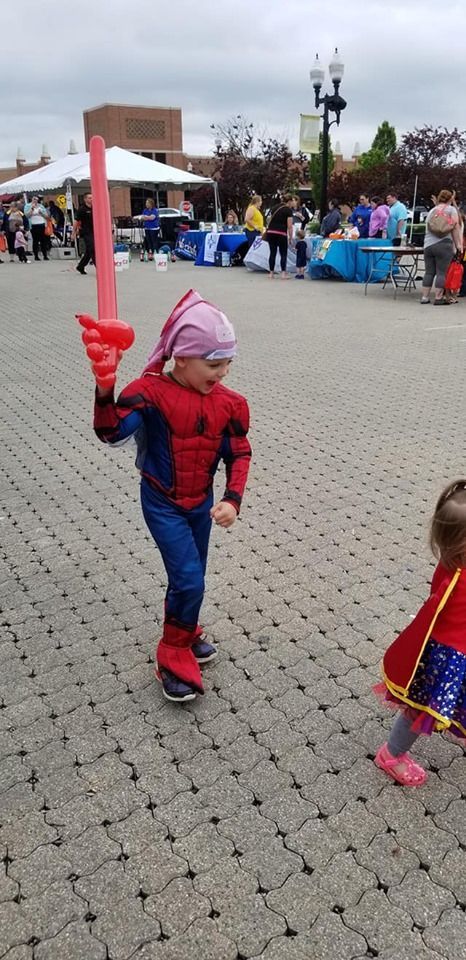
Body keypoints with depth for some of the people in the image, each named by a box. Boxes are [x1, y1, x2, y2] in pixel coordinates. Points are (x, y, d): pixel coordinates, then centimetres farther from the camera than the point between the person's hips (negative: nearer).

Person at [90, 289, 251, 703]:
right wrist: (105, 390, -53)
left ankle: (185, 633, 46)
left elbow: (239, 454, -4)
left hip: (201, 502, 5)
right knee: (189, 580, -10)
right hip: (163, 503, -5)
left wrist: (232, 499, -18)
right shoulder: (152, 392, -23)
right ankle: (174, 658, 12)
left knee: (191, 578, 20)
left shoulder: (228, 402, -9)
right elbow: (111, 431, -34)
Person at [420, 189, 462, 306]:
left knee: (429, 272, 9)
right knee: (441, 272, -3)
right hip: (444, 245, -5)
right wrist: (458, 245, -3)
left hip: (428, 245, 5)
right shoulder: (451, 209, 2)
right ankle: (438, 298, -4)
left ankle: (424, 297, 8)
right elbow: (455, 228, -5)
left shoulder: (431, 211, 20)